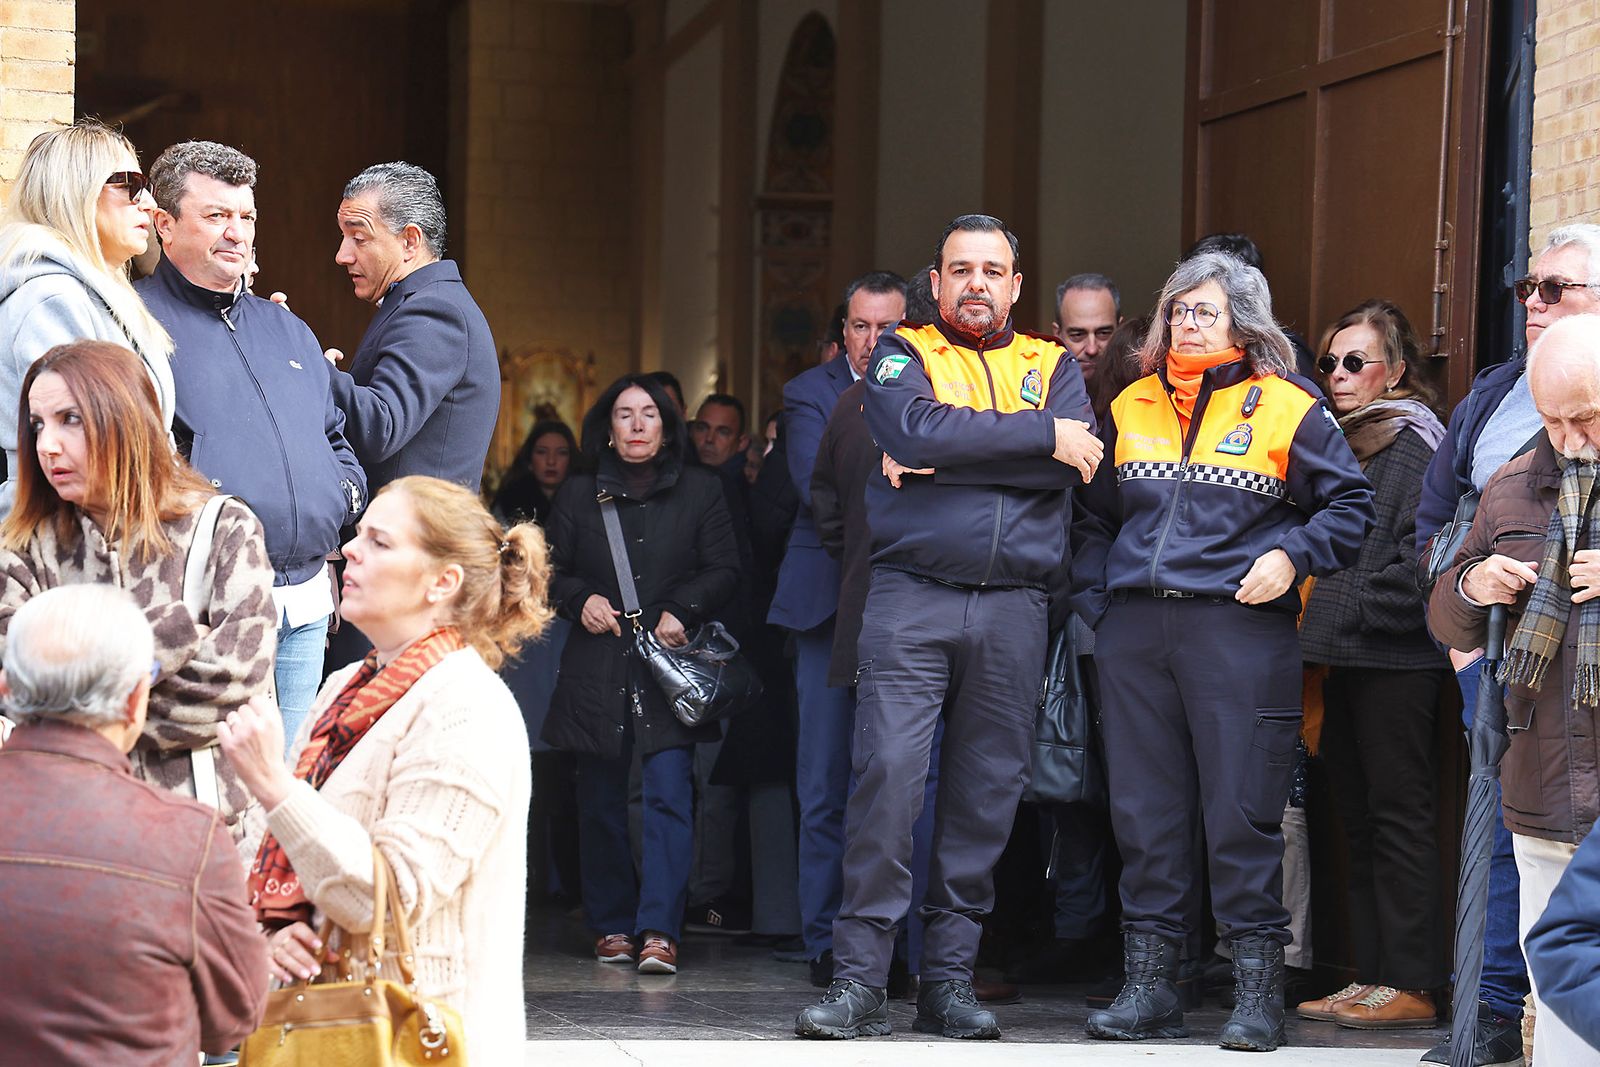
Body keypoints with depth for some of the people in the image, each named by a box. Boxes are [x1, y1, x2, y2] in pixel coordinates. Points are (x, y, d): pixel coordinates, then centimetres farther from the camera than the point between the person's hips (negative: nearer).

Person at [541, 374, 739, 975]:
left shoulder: (699, 492, 10)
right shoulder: (579, 496, 13)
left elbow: (724, 571, 6)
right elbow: (551, 571, 16)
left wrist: (680, 611, -10)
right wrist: (580, 599, -5)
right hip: (597, 670, 2)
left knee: (669, 792, -13)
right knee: (600, 800, 4)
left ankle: (658, 930, -17)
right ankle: (612, 925, 14)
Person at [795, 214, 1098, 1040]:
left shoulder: (1052, 367, 16)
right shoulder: (903, 354, 10)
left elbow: (1070, 465, -4)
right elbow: (915, 428, -13)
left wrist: (941, 461, -8)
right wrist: (1039, 436, -9)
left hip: (1012, 607, 3)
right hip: (910, 598, -2)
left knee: (987, 790, 3)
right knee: (886, 772, -12)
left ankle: (949, 978, 10)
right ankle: (859, 978, -9)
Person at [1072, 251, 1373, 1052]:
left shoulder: (1286, 408, 2)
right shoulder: (1131, 407, 16)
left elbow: (1351, 503, 4)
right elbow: (1094, 517, 23)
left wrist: (1292, 555, -10)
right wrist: (1094, 600, 11)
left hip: (1240, 629, -4)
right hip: (1135, 632, 4)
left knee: (1242, 810, -5)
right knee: (1142, 807, 5)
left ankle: (1257, 993, 3)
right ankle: (1148, 986, 13)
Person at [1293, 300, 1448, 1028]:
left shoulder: (1415, 444, -9)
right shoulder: (1338, 442, 18)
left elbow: (1423, 560, -17)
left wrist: (1353, 608, -14)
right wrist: (1317, 627, 13)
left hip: (1397, 661, -9)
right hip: (1345, 662, 9)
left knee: (1399, 817, -6)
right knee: (1359, 820, 9)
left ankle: (1410, 986, -2)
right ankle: (1371, 977, 14)